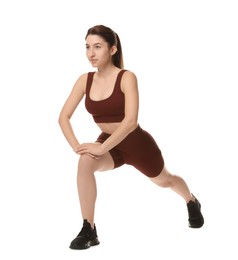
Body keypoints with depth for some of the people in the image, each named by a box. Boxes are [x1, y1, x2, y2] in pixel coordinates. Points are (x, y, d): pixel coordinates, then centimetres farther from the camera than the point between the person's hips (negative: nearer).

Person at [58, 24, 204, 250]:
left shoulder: (126, 78, -24)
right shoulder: (85, 80, -10)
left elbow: (131, 121, -34)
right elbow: (64, 116, -7)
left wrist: (101, 148, -37)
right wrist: (76, 146, -22)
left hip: (137, 144, -3)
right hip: (109, 143, 3)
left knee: (164, 181, 23)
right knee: (85, 162, -31)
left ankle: (192, 202, 60)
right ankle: (88, 231, -21)